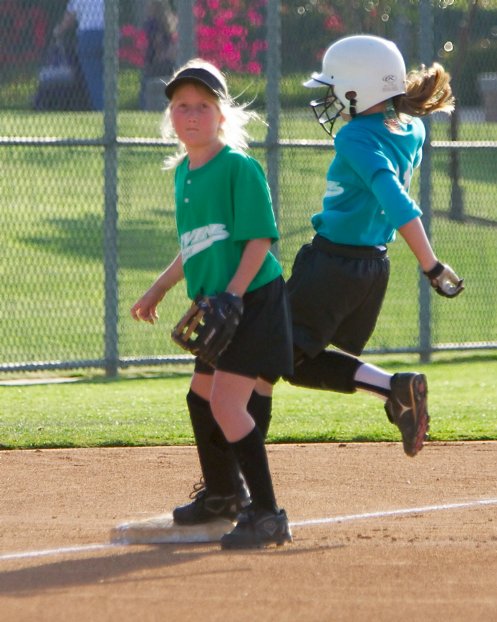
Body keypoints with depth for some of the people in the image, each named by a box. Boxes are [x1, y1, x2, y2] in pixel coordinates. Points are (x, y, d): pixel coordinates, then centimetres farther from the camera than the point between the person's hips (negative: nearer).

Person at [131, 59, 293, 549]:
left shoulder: (238, 167, -13)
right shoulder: (183, 173, 13)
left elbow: (259, 238, -18)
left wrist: (233, 294, -25)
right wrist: (158, 290, 29)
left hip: (255, 298, -10)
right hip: (215, 306, 10)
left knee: (227, 402, -18)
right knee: (201, 395, 21)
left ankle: (266, 513, -15)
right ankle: (223, 493, 43)